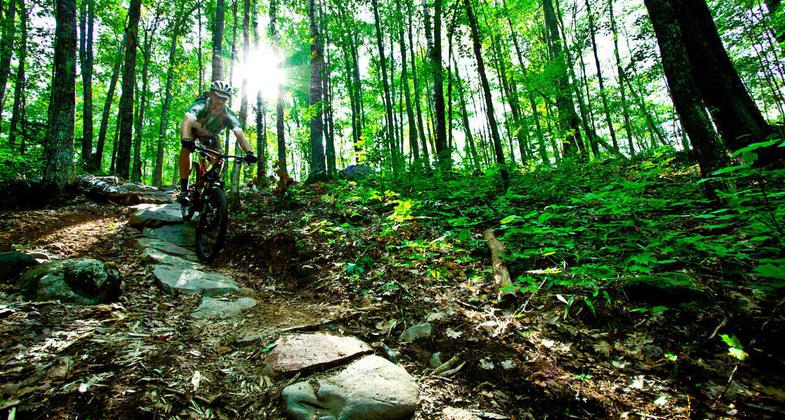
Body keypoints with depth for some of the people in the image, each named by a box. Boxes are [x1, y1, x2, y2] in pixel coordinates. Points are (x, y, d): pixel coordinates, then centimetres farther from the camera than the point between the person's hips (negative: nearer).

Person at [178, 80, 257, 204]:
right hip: (194, 131, -3)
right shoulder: (200, 106, -37)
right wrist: (185, 139, -73)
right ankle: (184, 190, -26)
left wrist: (249, 152, -60)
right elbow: (187, 121, -52)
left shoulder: (228, 115, -31)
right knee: (186, 149, -30)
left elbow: (239, 133, -42)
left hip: (211, 136, 3)